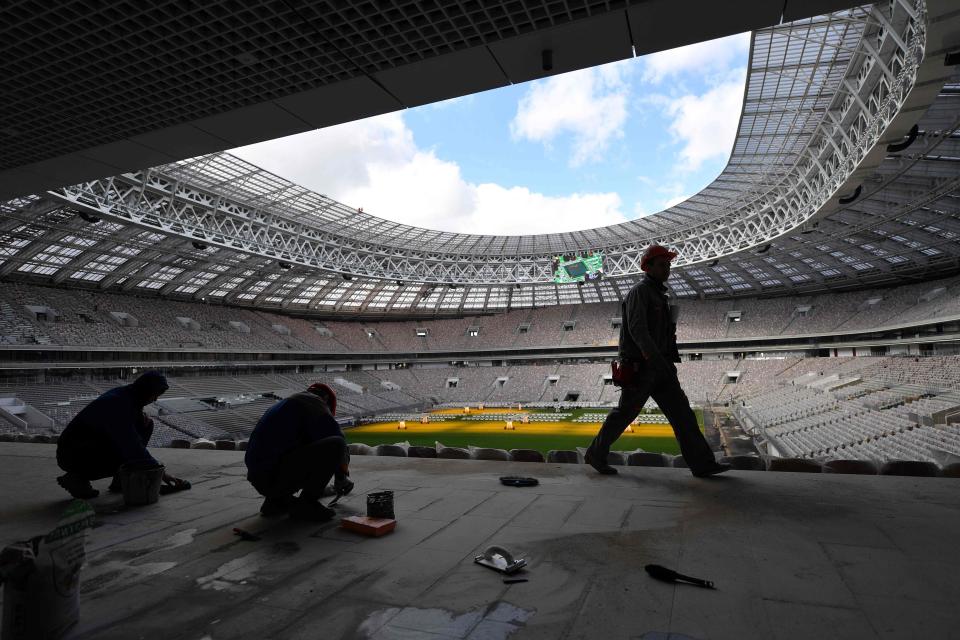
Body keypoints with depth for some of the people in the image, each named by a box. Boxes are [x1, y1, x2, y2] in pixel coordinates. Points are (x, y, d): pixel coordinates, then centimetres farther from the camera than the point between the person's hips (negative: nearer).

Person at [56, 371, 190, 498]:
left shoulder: (128, 397, -1)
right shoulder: (117, 403, -29)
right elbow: (131, 446, -31)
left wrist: (142, 420, -11)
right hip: (72, 454, -9)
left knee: (146, 426, -2)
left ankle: (120, 480, 1)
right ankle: (76, 478, -6)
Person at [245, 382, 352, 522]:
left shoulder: (285, 404, 29)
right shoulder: (314, 402, 1)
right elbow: (337, 439, -7)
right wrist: (343, 477, 9)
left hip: (259, 480, 10)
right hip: (275, 477, -10)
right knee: (336, 445, -15)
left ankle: (277, 499, 16)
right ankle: (306, 504, -4)